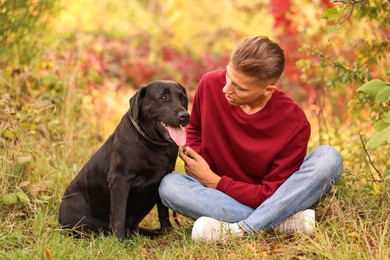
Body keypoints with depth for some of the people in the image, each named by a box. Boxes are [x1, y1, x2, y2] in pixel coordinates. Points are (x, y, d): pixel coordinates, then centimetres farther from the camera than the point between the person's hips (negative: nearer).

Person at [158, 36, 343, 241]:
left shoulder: (294, 124, -21)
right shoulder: (210, 84, -13)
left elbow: (271, 195, -17)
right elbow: (195, 129, 10)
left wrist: (214, 181, -19)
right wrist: (192, 156, -12)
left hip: (272, 200, -2)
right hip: (222, 198, 2)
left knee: (328, 158, -28)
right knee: (169, 185, -28)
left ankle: (239, 230, -35)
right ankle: (283, 221, -31)